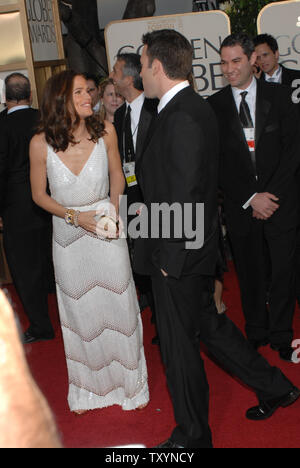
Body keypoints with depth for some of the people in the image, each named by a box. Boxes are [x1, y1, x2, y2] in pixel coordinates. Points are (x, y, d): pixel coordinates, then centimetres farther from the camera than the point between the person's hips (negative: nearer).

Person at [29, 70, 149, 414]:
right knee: (80, 312, 14)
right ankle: (88, 386, 36)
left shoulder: (104, 131, -10)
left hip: (107, 230, 1)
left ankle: (126, 379, 33)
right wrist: (75, 216, -14)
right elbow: (39, 195, -3)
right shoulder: (41, 143, -14)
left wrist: (114, 208, -9)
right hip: (69, 236, 0)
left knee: (117, 305, 9)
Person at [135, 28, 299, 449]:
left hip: (179, 256, -10)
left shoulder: (181, 117, -23)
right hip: (195, 247, 10)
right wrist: (152, 207, 12)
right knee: (209, 324, 24)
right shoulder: (194, 107, 8)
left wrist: (169, 256, -18)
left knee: (179, 345, 7)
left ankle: (192, 437, 28)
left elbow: (185, 197, -25)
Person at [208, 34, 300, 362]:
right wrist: (250, 198, -9)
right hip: (240, 204, 0)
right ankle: (257, 332, 27)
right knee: (249, 272, 8)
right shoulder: (215, 105, 2)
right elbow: (218, 162, -1)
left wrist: (271, 194, -10)